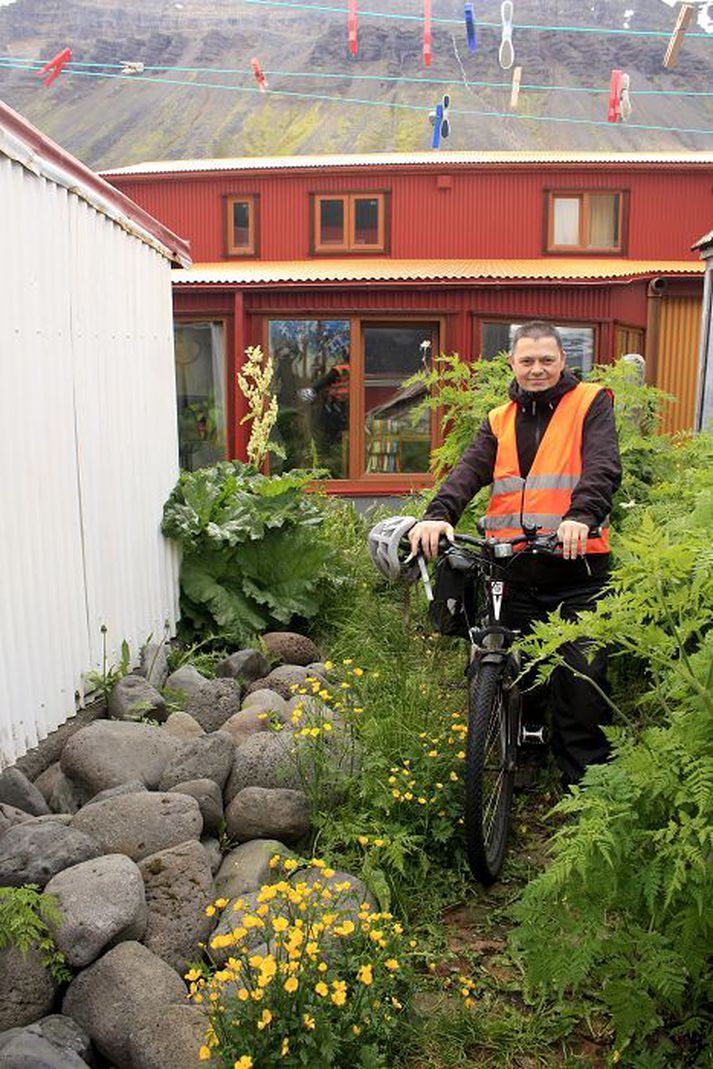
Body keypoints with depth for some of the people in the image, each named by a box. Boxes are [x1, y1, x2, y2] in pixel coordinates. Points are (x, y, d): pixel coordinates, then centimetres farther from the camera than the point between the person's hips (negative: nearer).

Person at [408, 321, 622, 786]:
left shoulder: (591, 403, 5)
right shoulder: (500, 421, 16)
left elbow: (603, 465, -11)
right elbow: (470, 470, -1)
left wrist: (582, 515, -31)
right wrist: (439, 515, -21)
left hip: (576, 572, -3)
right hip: (514, 571, 4)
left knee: (581, 685, -3)